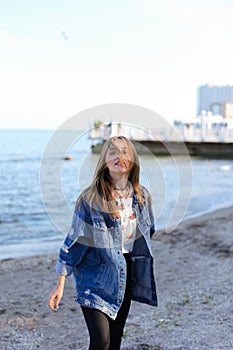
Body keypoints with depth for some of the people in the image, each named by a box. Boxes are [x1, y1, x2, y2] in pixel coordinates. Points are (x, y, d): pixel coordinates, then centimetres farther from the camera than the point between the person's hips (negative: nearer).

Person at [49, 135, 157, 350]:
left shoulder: (142, 196, 1)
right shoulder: (90, 199, -13)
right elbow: (73, 241, -10)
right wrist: (60, 285, -12)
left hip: (125, 277, 5)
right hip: (96, 278, -5)